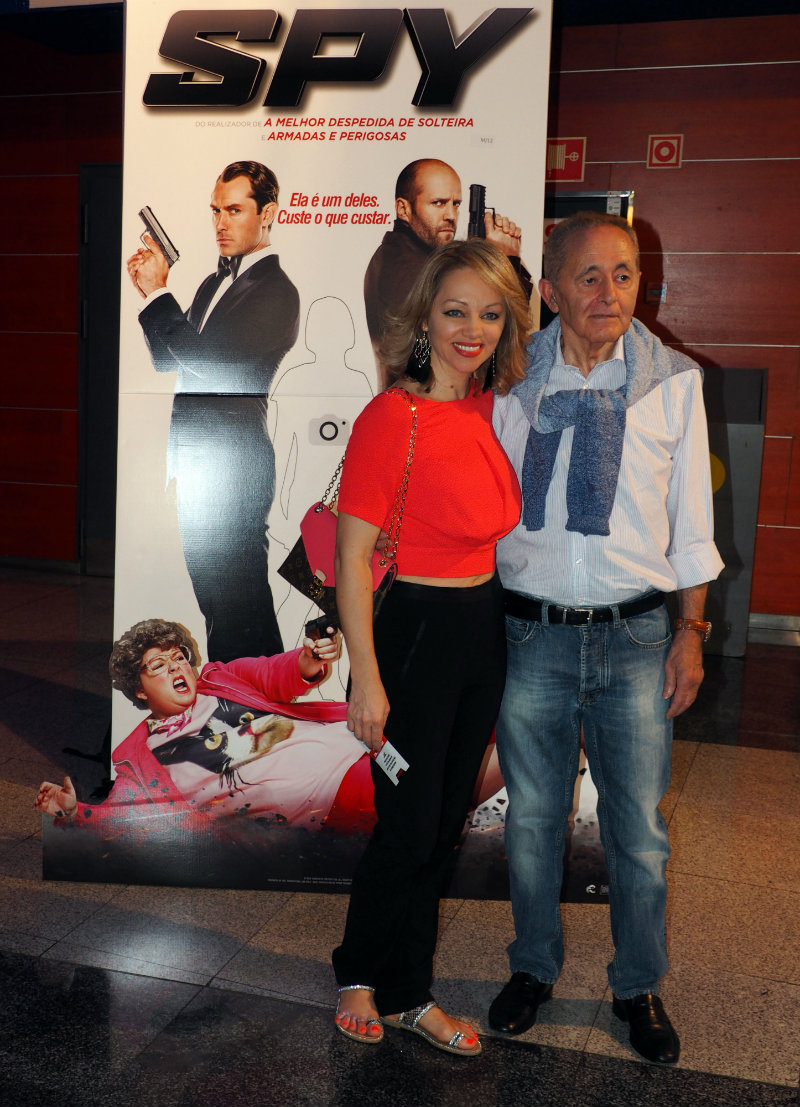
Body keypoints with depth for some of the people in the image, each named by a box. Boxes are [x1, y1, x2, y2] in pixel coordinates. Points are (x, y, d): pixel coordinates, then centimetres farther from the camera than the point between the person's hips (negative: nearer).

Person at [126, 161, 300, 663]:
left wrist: (158, 292, -13)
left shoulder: (276, 291, -12)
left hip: (234, 464, -9)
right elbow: (167, 359, 15)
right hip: (196, 460, 9)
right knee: (212, 589, 18)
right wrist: (151, 292, 1)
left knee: (235, 594, -1)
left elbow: (210, 361, -20)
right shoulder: (215, 282, 16)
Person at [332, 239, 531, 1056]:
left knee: (444, 825, 16)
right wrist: (366, 679, -17)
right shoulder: (393, 416, -17)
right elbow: (351, 555, -17)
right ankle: (358, 974, 34)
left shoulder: (486, 408, 5)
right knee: (408, 829, 5)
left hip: (482, 630, 7)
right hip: (413, 630, -7)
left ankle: (408, 993, 36)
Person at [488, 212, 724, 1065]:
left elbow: (690, 515, 5)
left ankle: (638, 987, 34)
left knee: (639, 830, 10)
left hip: (635, 638, 0)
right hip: (532, 633, 0)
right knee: (531, 818, 14)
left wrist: (691, 629, 3)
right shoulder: (510, 385, -1)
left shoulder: (673, 382, 0)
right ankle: (534, 968, 38)